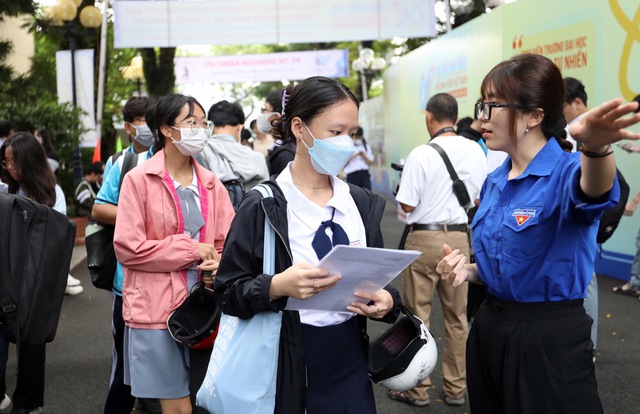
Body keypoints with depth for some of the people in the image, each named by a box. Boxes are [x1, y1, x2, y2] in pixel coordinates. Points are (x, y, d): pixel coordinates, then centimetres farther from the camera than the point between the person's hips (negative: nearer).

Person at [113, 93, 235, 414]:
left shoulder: (211, 183, 9)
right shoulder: (139, 180, -6)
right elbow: (127, 247, -12)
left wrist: (218, 266, -14)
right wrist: (193, 250, -11)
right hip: (156, 309, -5)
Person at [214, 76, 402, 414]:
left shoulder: (363, 204, 6)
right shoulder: (262, 206, -9)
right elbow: (227, 291, -9)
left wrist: (386, 301, -8)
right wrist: (277, 286, -26)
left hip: (349, 361, 4)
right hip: (283, 367, -4)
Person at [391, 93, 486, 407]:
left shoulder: (422, 154, -15)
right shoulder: (476, 151, 1)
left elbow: (407, 205, -13)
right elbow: (480, 199, 10)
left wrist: (403, 187, 7)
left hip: (425, 238, -5)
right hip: (459, 237, 5)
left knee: (417, 316, 6)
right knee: (457, 316, 13)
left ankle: (418, 390, 13)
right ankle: (456, 389, 22)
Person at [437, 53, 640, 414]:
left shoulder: (566, 173, -16)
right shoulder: (495, 182, 7)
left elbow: (594, 192, -42)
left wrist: (596, 148, -64)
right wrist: (468, 270, -4)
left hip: (550, 338, -7)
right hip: (490, 328, 8)